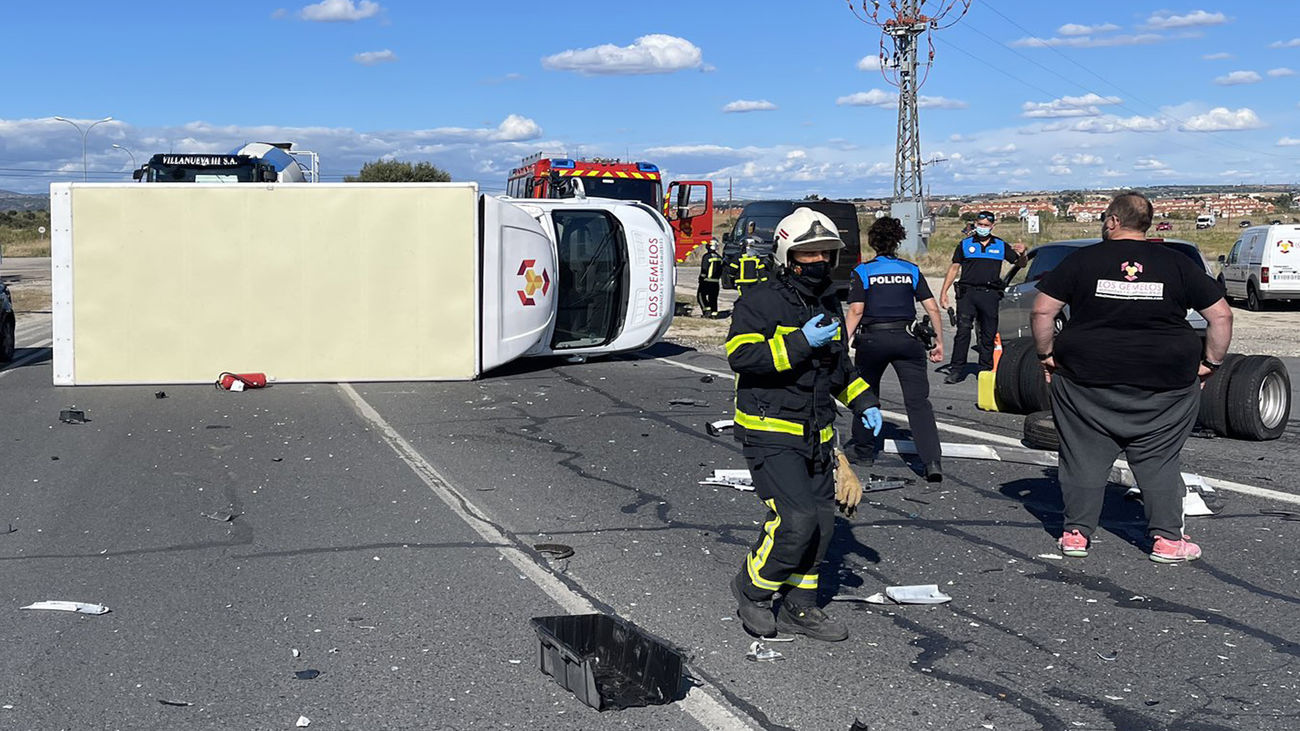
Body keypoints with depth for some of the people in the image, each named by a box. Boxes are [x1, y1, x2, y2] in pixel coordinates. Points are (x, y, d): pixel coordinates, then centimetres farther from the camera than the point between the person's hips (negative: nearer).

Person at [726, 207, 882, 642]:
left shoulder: (829, 306, 15)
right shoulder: (761, 301, -10)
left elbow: (840, 367, 28)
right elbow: (741, 356, -24)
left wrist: (864, 402, 14)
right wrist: (800, 343, -27)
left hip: (817, 435, 8)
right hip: (770, 431, -8)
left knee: (821, 522, 8)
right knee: (795, 518, -17)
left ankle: (799, 609, 23)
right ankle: (752, 588, 7)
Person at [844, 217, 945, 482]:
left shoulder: (862, 271, 1)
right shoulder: (911, 270, 8)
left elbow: (856, 311, -9)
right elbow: (932, 308, 4)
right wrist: (939, 341, 11)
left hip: (872, 339, -1)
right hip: (907, 339, 1)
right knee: (918, 400, -4)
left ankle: (863, 450, 30)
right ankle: (932, 462, -15)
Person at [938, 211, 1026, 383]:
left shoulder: (1001, 246, 13)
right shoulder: (965, 244, 11)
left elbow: (1020, 264, 15)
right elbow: (954, 268, 10)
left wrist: (1022, 254, -9)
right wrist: (944, 291, 2)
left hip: (990, 295, 1)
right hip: (967, 293, -1)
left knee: (988, 334, 4)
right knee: (962, 332, -8)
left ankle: (986, 369, 12)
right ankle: (956, 370, -6)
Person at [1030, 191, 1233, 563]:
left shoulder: (1081, 260, 0)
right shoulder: (1177, 264, 4)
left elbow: (1042, 312, -3)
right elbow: (1221, 315, 2)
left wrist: (1047, 354, 8)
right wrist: (1211, 362, 9)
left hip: (1087, 377, -1)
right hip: (1164, 382, 1)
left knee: (1084, 456, 10)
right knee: (1158, 459, 10)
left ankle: (1076, 533, 13)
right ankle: (1167, 538, 8)